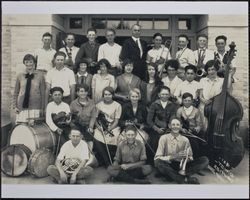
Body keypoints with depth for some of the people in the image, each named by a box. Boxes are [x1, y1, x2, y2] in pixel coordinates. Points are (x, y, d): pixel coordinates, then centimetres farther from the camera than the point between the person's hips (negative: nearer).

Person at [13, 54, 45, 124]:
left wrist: (42, 108, 2)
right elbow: (15, 93, 14)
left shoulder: (40, 77, 4)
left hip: (35, 108, -2)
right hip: (22, 108, 2)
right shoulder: (20, 76, 9)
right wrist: (14, 106, 6)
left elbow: (43, 94, 5)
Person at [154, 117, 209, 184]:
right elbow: (157, 158, -10)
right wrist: (173, 156, -24)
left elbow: (190, 158, 12)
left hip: (182, 166, 3)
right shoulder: (164, 138, -3)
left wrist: (186, 158, -13)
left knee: (205, 160, -16)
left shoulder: (185, 140, 5)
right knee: (158, 162, -36)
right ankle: (186, 180, -32)